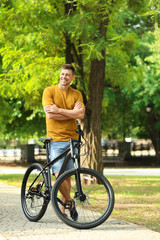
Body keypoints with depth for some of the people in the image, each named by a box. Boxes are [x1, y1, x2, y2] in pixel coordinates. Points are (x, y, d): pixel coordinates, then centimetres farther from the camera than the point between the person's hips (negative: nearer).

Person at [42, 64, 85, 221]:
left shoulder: (76, 94, 10)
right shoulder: (49, 91, 1)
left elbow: (81, 115, -7)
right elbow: (50, 114, -12)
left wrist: (59, 110, -13)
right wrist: (72, 112, -10)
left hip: (72, 138, 3)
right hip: (55, 139, -3)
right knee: (59, 175, -16)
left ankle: (63, 209, 18)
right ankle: (70, 202, 6)